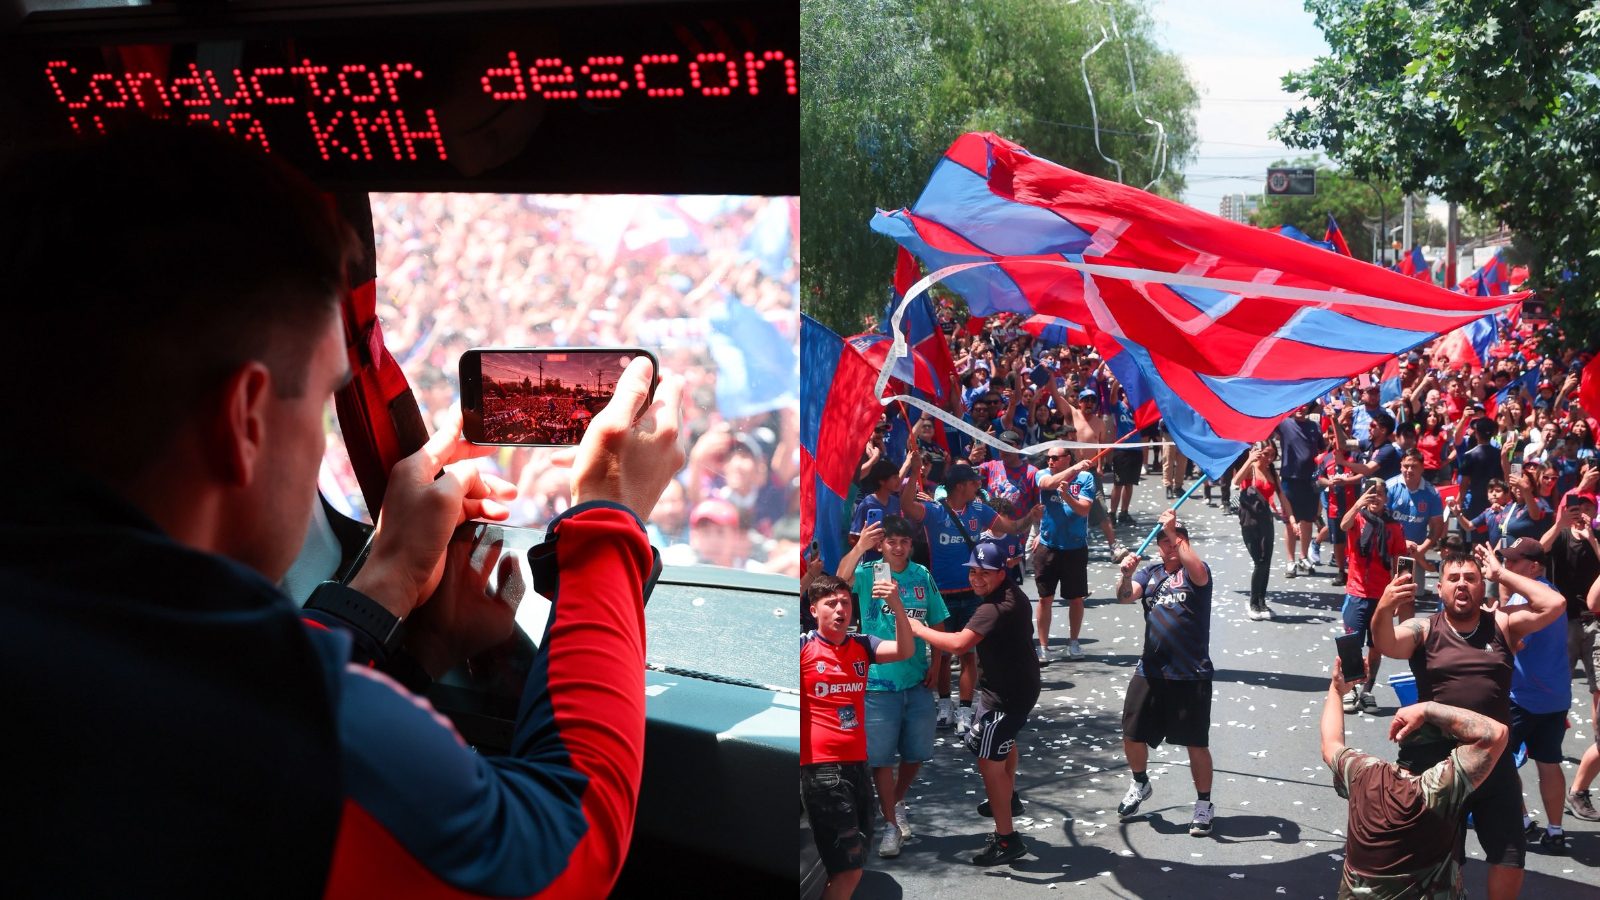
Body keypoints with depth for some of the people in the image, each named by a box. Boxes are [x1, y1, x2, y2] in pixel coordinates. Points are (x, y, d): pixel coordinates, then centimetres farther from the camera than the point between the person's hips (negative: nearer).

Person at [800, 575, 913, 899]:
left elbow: (903, 651, -9)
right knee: (849, 866, -8)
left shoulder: (861, 645, 6)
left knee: (855, 860, 16)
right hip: (821, 766, -6)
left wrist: (896, 606, -23)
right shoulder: (804, 646, -6)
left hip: (857, 762, 6)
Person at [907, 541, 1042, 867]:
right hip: (1018, 684, 11)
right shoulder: (1012, 594, 5)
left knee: (989, 760, -10)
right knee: (1004, 738, 33)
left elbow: (959, 643, -39)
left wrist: (919, 629, -28)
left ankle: (1006, 839, -7)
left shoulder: (995, 609, -29)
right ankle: (1009, 798, 56)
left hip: (1007, 693, -11)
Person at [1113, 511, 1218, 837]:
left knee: (1196, 743, 1)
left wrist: (1174, 532, -32)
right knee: (1132, 736, 10)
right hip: (1150, 672, 5)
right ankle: (1140, 785, 37)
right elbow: (1124, 596, -5)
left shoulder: (1196, 571, -3)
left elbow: (1198, 572, -27)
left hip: (1191, 675, -4)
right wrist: (1126, 574, -26)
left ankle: (1204, 805, 19)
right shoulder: (1150, 573, 10)